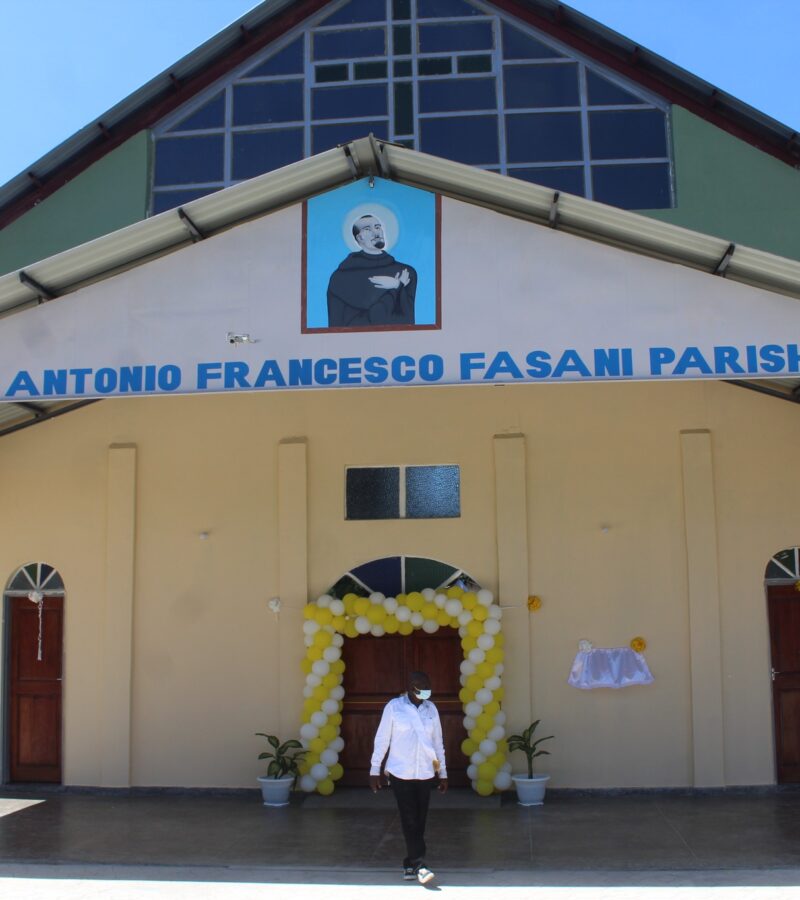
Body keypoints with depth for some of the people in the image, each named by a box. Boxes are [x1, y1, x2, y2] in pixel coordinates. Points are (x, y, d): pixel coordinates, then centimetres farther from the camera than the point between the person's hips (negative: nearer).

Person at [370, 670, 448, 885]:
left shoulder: (431, 709, 7)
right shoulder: (394, 707, -4)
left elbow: (438, 742, 12)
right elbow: (382, 740, -1)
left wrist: (442, 773, 11)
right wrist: (374, 770, -2)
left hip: (425, 774, 3)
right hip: (400, 773, -3)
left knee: (419, 821, 5)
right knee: (410, 820, -9)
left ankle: (410, 864, 17)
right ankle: (418, 864, -9)